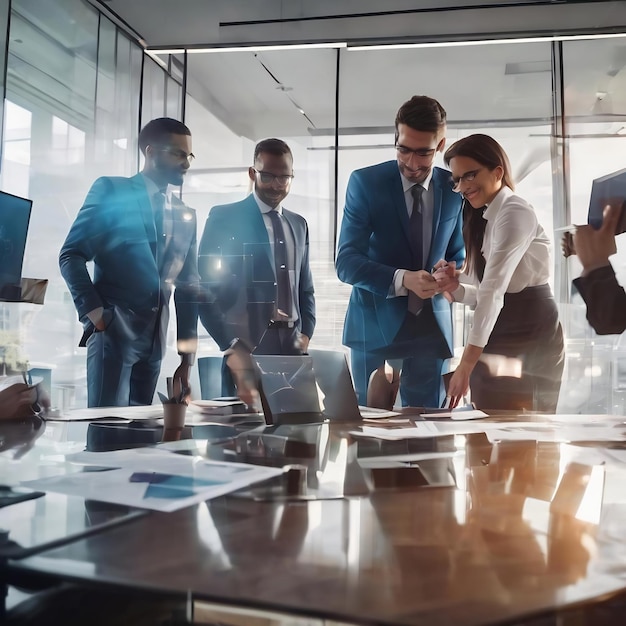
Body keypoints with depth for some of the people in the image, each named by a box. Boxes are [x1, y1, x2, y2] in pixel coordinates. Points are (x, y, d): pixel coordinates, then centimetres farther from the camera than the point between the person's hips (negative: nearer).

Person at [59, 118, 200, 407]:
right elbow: (71, 255, -4)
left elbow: (188, 287, 15)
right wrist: (93, 312, -15)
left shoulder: (185, 215, 15)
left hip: (154, 341, 5)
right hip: (113, 332, -5)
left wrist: (187, 356, 11)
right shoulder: (111, 190, 1)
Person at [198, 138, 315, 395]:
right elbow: (204, 286, -4)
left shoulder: (298, 224, 15)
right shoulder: (224, 218, 0)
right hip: (246, 347, -4)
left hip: (292, 347, 4)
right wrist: (229, 341, -9)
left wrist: (306, 334, 4)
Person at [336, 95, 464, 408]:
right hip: (376, 326, -2)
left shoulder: (455, 190, 1)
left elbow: (458, 256, 11)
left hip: (431, 328, 2)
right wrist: (402, 280, -28)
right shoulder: (365, 182, -8)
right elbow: (346, 262, -12)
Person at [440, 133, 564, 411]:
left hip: (529, 343, -8)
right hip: (500, 341, 9)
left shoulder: (514, 213, -14)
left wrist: (466, 365, -29)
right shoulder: (487, 220, 15)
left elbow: (494, 290, -24)